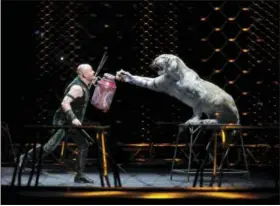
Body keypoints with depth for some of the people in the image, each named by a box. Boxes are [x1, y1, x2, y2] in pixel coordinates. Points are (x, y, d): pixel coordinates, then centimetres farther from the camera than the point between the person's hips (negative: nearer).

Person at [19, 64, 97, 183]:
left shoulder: (83, 84, 9)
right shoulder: (77, 87, -19)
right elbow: (64, 103, -27)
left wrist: (92, 82, 15)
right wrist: (73, 118, -33)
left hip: (71, 124, 10)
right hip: (63, 122, -10)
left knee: (84, 145, 8)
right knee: (51, 146, -16)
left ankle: (80, 175, 12)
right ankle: (25, 158, -3)